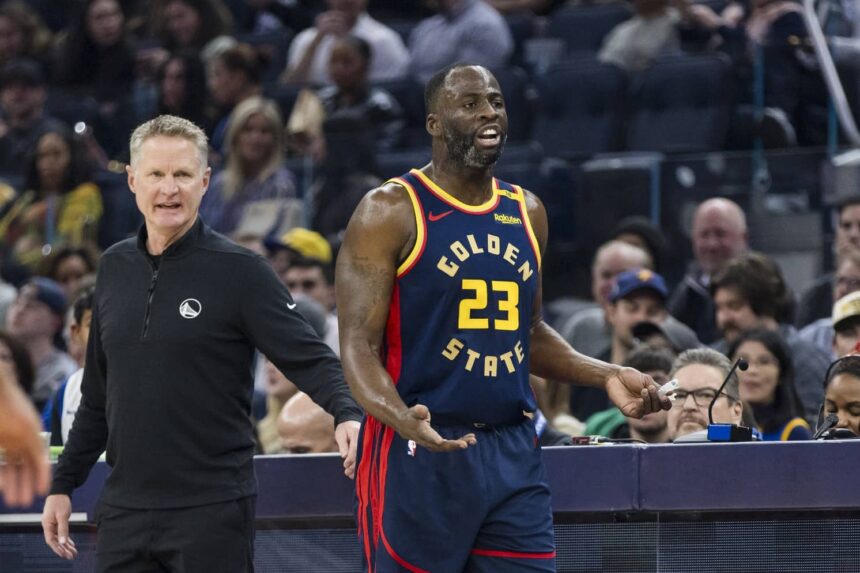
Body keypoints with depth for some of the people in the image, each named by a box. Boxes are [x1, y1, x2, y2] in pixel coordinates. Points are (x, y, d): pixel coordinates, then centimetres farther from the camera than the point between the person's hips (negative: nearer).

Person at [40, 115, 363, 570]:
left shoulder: (239, 271, -5)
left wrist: (346, 412, -30)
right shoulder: (115, 268, 11)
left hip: (212, 512, -5)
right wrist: (63, 483, 18)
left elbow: (309, 358, -11)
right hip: (123, 510, 5)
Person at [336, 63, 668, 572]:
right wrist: (403, 419, -29)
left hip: (514, 453, 5)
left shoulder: (527, 213, 14)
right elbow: (358, 346, -11)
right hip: (419, 450, -5)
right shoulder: (390, 213, -5)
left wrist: (606, 376, 11)